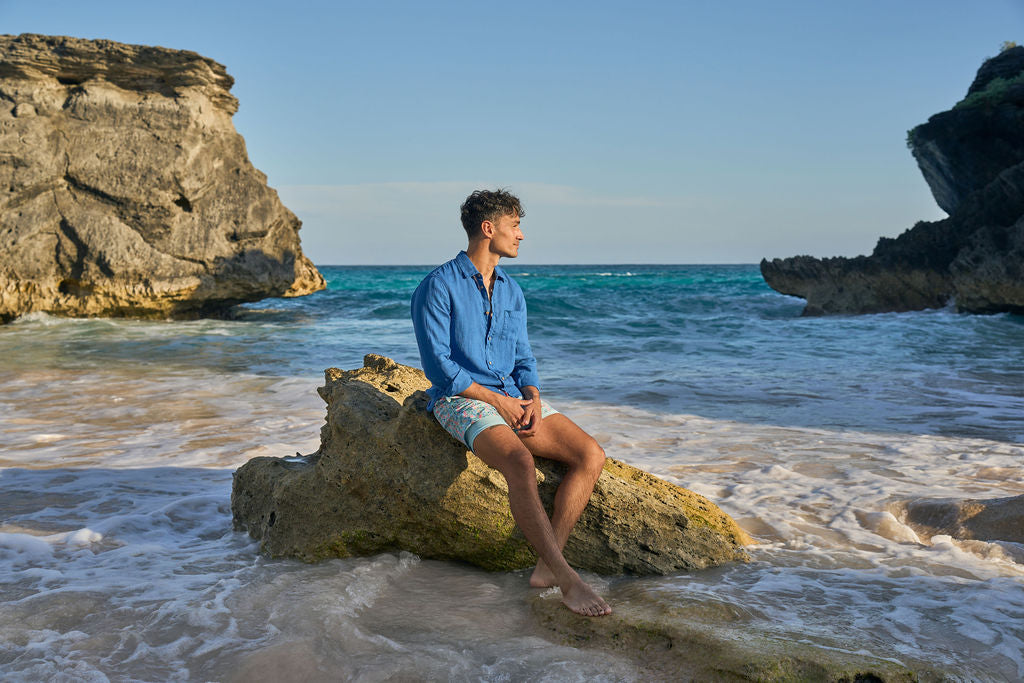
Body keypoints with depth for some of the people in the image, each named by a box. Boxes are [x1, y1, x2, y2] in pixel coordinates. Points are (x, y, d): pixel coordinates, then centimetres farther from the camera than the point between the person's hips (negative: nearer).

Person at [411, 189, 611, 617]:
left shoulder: (512, 291, 16)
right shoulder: (438, 286, -7)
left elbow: (523, 358, 15)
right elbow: (439, 366, -12)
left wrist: (532, 399, -6)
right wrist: (496, 400, -15)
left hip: (513, 399, 7)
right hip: (460, 400, -7)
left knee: (591, 455, -14)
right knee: (520, 462, -35)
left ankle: (546, 566, -18)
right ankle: (567, 579, -31)